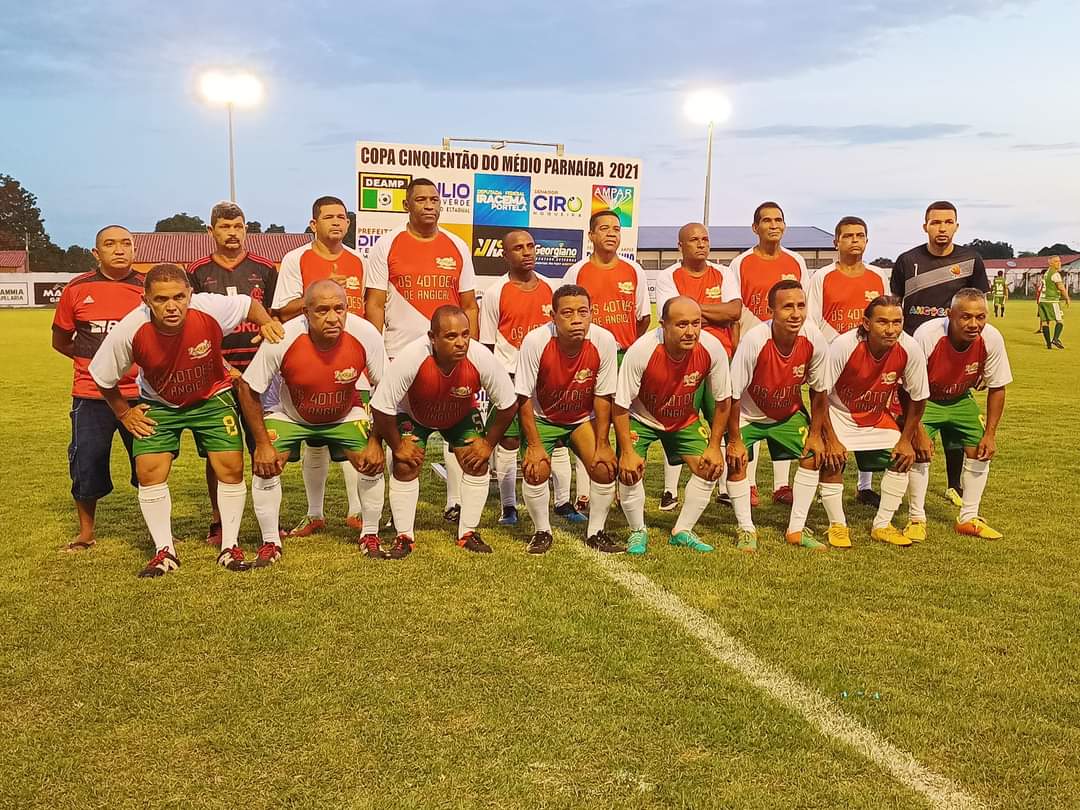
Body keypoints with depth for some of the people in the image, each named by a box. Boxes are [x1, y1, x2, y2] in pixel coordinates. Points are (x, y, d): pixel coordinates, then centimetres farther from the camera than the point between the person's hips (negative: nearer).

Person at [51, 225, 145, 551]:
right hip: (91, 395, 0)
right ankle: (85, 533, 26)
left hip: (140, 393, 0)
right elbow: (60, 341, 9)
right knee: (87, 464, 6)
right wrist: (96, 359, 1)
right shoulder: (77, 289, -1)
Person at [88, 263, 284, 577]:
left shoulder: (210, 309, -30)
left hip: (212, 397, 0)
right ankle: (164, 552, 6)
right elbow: (103, 378, -9)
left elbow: (249, 303, -8)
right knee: (149, 469, -11)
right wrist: (125, 414, -3)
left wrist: (267, 323, -26)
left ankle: (230, 547, 8)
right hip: (158, 403, 1)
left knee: (231, 466, -9)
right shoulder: (129, 331, -27)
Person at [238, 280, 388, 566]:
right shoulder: (281, 340, -32)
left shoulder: (366, 335, -29)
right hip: (291, 415, -1)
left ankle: (370, 536, 10)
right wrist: (262, 443, -19)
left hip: (345, 416, 1)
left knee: (374, 462, -13)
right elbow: (247, 389, -18)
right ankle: (270, 543, 5)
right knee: (264, 464, -16)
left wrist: (376, 441, -16)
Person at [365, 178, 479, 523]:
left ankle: (456, 503, 13)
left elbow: (469, 306, 10)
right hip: (399, 355, -2)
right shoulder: (386, 246, 1)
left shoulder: (458, 247, 8)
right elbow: (375, 304, -1)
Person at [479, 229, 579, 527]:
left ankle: (563, 502, 18)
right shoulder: (495, 293, -4)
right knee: (509, 441, 2)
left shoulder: (550, 288, 6)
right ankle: (509, 507, 14)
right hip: (509, 377, -3)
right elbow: (488, 343, -1)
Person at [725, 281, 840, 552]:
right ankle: (746, 530, 4)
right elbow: (733, 394, -24)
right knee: (737, 461, -17)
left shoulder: (814, 340, -24)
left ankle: (796, 530, 8)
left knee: (813, 455, -6)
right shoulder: (754, 341, -34)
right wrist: (734, 440, -19)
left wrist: (815, 434, -3)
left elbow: (819, 390, -7)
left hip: (790, 412, 4)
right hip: (748, 414, -3)